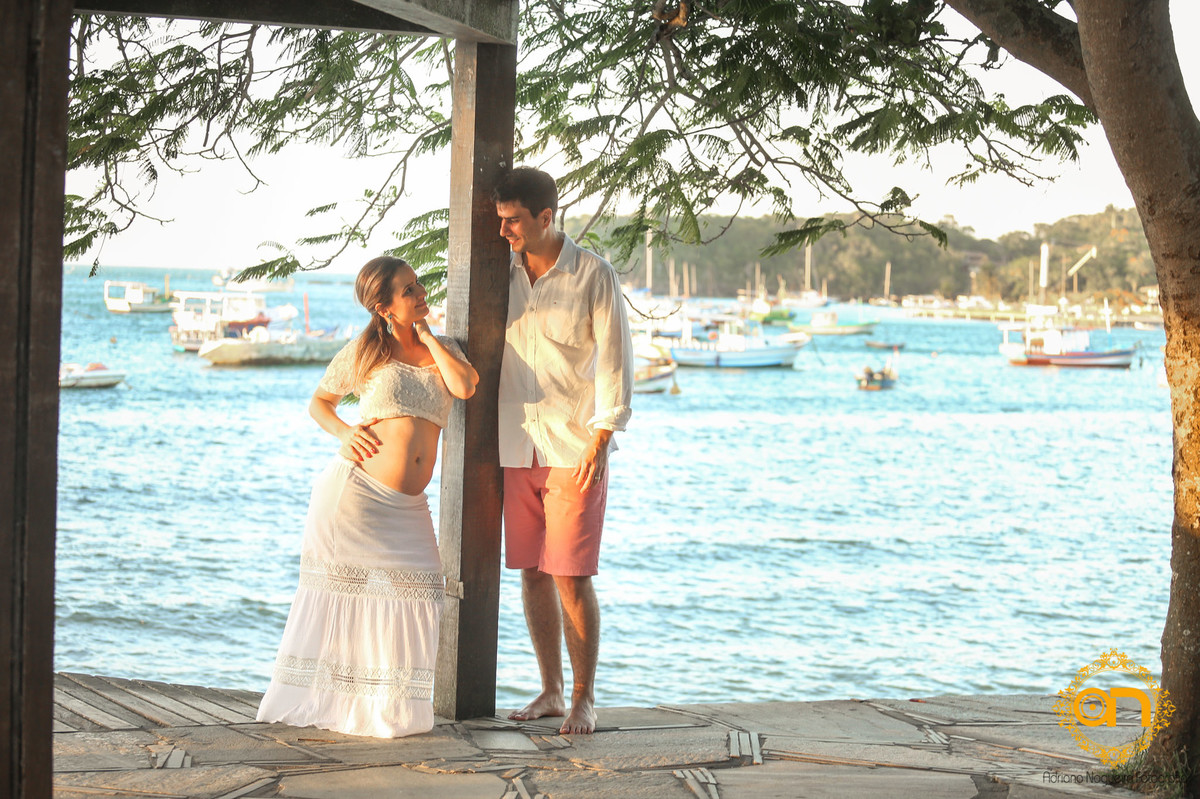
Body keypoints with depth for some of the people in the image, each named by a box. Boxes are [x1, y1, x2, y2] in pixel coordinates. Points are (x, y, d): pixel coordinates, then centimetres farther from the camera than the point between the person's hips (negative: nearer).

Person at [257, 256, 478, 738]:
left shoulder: (442, 349, 11)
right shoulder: (363, 353, 1)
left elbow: (465, 387, -9)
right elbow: (319, 402, 13)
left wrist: (427, 336, -2)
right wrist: (344, 432, -7)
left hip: (406, 507, 4)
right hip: (355, 488, -4)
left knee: (416, 591, -2)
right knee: (343, 590, 2)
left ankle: (387, 709, 12)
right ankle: (329, 703, 14)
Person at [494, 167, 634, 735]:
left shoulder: (594, 276, -5)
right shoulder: (503, 277, 8)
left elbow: (614, 362, -6)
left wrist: (599, 444, -12)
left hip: (573, 450, -5)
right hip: (516, 448, 5)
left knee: (572, 577, -6)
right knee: (533, 574, 7)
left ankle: (584, 699, 4)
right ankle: (550, 692, 17)